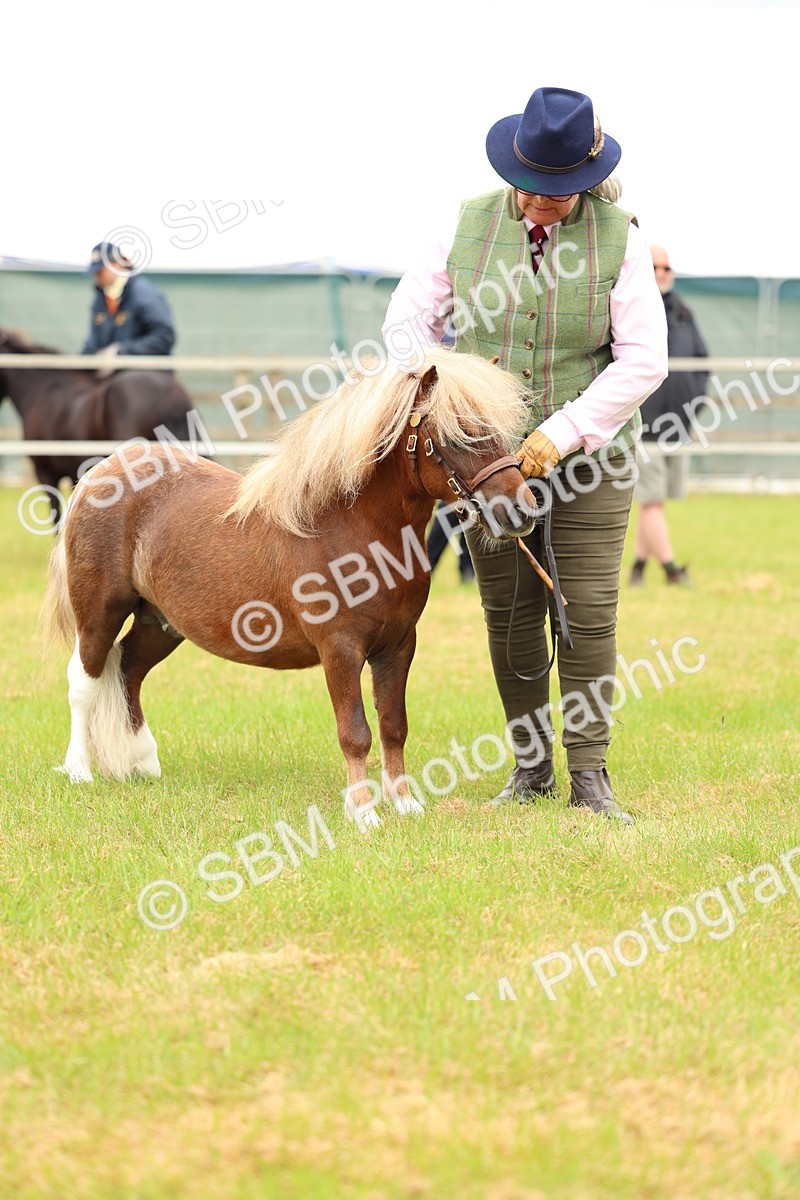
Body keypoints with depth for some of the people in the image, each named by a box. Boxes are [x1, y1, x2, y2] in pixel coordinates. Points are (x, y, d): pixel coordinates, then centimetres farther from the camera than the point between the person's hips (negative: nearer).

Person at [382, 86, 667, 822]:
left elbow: (644, 361, -14)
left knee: (589, 609, -4)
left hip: (588, 453, -2)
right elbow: (410, 315, 5)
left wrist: (561, 434, -22)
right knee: (510, 613, 7)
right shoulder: (471, 226, -4)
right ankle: (531, 766, 19)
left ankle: (589, 774, 5)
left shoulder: (619, 238, -11)